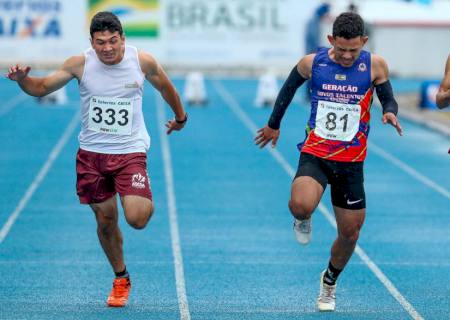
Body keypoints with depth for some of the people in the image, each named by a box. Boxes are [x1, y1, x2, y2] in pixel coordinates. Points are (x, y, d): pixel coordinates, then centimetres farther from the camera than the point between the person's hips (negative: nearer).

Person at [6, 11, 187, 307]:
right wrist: (22, 78, -21)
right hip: (92, 152, 2)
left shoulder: (143, 61, -9)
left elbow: (165, 87, 11)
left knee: (137, 219, -18)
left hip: (130, 151, -2)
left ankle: (147, 202, 20)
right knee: (106, 221, 8)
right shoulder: (80, 64, -9)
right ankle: (121, 279, 30)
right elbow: (42, 88, 1)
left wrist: (180, 117, 26)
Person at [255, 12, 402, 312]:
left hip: (351, 162, 1)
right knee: (301, 205, -31)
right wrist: (273, 124, 23)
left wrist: (390, 112, -21)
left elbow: (389, 99, 4)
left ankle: (330, 281, 38)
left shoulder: (374, 65, -7)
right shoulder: (312, 62, -6)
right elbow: (289, 88, 12)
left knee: (350, 233, 8)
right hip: (315, 154, -1)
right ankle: (303, 219, 8)